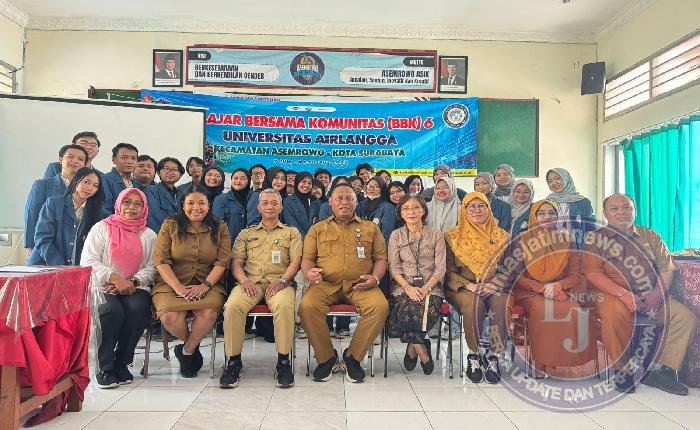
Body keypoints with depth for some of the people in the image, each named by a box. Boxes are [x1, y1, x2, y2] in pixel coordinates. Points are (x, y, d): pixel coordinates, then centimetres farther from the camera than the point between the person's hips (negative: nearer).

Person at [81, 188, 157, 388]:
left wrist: (133, 281, -14)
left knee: (139, 308, -31)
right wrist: (114, 278, -15)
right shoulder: (102, 228, 9)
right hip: (104, 287, -1)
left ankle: (122, 363, -12)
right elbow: (88, 261, -2)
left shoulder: (149, 235, 15)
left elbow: (151, 268, 6)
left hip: (135, 287, 2)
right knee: (113, 310, -33)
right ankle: (105, 368, -15)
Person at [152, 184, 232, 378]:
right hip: (172, 284, 0)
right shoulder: (170, 226, 8)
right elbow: (161, 261, -1)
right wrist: (179, 288, -13)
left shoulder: (219, 228, 10)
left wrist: (205, 285, -14)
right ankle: (193, 346, 6)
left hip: (208, 285, 0)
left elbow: (222, 262, 1)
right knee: (169, 317, -29)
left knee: (209, 313, -32)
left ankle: (187, 351, -1)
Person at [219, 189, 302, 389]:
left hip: (279, 282, -2)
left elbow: (295, 261, 7)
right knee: (232, 306, -31)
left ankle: (283, 360, -24)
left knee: (284, 306, -37)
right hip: (251, 282, 2)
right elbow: (237, 262, 16)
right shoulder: (246, 234, 26)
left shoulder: (291, 233, 21)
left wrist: (282, 281, -11)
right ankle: (233, 360, -17)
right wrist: (244, 280, -6)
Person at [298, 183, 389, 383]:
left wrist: (375, 278, -5)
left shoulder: (370, 228, 18)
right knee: (307, 306, -30)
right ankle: (326, 358, -9)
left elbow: (381, 258, 15)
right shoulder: (318, 229, 18)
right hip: (326, 284, 0)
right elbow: (307, 258, 13)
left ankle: (352, 357, -10)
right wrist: (309, 272, -10)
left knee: (380, 306, -30)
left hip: (359, 285, 0)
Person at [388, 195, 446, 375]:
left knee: (427, 312, -33)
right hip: (404, 287, 0)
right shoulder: (396, 235, 11)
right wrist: (408, 287, -14)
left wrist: (426, 288, -12)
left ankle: (412, 349, -8)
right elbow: (394, 268, 3)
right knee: (407, 310, -33)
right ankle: (423, 353, -11)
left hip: (430, 287, 0)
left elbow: (440, 268, 3)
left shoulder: (435, 234, 10)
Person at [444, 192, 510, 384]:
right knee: (474, 303, -34)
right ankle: (474, 355, -16)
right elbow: (449, 271, 2)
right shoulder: (453, 236, 9)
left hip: (495, 287, 2)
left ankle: (494, 356, -19)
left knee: (501, 302, -32)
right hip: (463, 288, -1)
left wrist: (494, 285, -11)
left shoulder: (501, 236, 14)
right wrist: (469, 285, -14)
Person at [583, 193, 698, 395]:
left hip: (651, 296, 5)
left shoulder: (650, 236, 17)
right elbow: (592, 273, -7)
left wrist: (657, 294, -10)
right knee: (614, 316, -37)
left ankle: (660, 371, -11)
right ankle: (622, 370, -17)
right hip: (613, 294, -4)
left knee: (686, 318, -17)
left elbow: (667, 267, 9)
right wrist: (624, 294, -18)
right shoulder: (595, 238, 4)